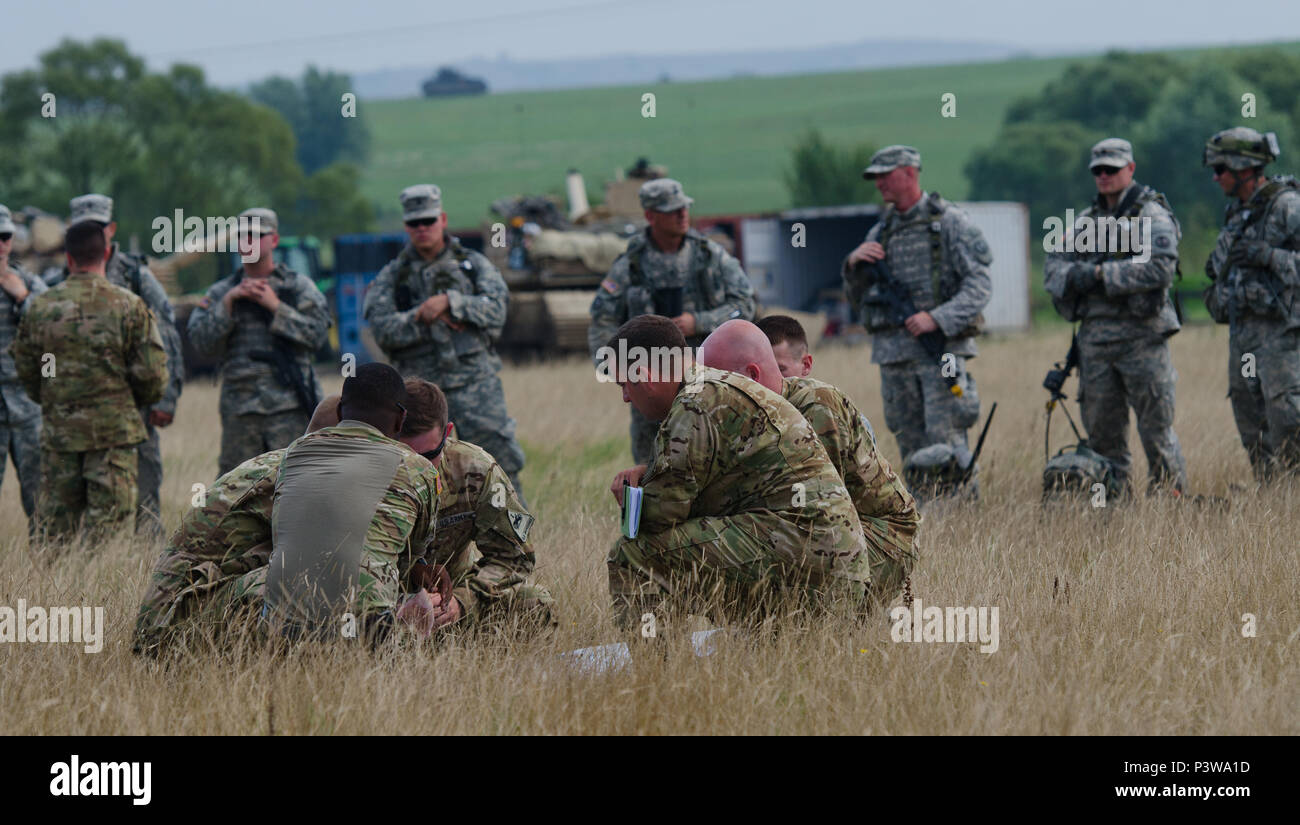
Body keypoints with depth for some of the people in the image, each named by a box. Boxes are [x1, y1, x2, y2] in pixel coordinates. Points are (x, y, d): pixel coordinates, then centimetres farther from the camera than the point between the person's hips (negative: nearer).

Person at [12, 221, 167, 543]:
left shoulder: (40, 307, 0)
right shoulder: (128, 306, -7)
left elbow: (25, 371, 9)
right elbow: (152, 374, -7)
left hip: (58, 429, 3)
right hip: (113, 430, -2)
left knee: (54, 526, 11)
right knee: (109, 526, 0)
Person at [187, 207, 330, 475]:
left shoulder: (299, 287, 10)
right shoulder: (221, 292, 16)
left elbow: (317, 333, -3)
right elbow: (201, 341, 3)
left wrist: (276, 307, -8)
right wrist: (228, 302, -7)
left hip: (289, 404, -2)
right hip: (240, 408, 2)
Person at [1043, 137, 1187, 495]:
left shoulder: (1152, 215, -2)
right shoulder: (1087, 221, 18)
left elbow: (1160, 268, -17)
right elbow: (1053, 265, 15)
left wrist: (1101, 274, -16)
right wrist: (1073, 275, -9)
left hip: (1141, 335, -6)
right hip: (1094, 338, 6)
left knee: (1156, 428, -4)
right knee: (1102, 431, 8)